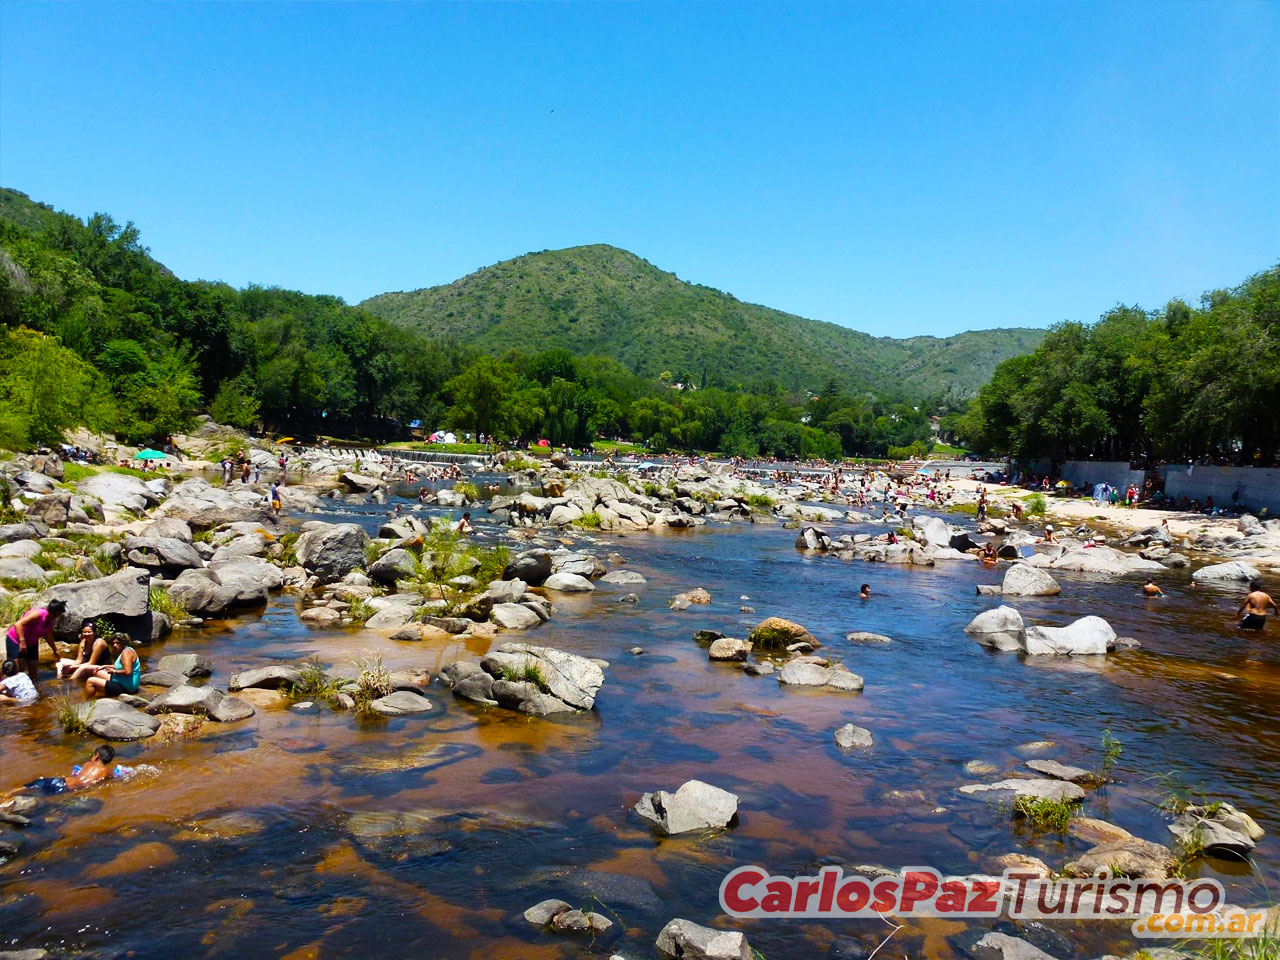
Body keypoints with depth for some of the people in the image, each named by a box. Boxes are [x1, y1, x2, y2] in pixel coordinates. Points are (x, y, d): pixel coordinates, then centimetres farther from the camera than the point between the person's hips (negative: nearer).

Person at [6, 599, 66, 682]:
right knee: (20, 667, -17)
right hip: (15, 640, -8)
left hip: (31, 642, 8)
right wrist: (22, 641, -39)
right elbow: (18, 624, -35)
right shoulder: (38, 614, -30)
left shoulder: (51, 621, -3)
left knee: (34, 667, 7)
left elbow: (48, 636, 12)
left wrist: (55, 650, 17)